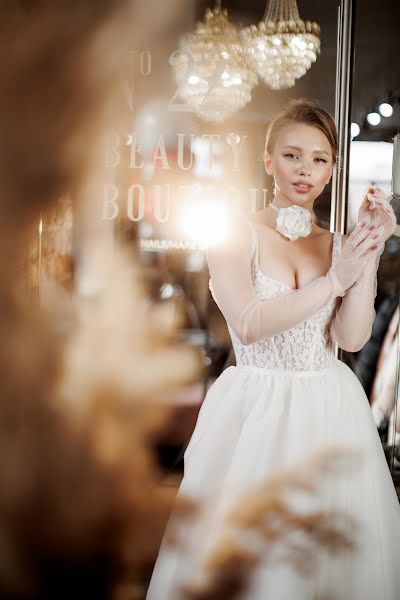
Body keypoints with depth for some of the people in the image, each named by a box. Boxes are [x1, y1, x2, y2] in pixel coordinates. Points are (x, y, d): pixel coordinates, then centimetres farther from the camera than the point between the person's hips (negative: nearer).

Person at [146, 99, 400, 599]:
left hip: (330, 409, 4)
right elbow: (248, 325, -16)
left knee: (330, 549, 11)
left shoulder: (336, 244, 8)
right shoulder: (236, 230, -3)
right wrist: (333, 280, -16)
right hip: (255, 409, -3)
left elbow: (352, 337, -4)